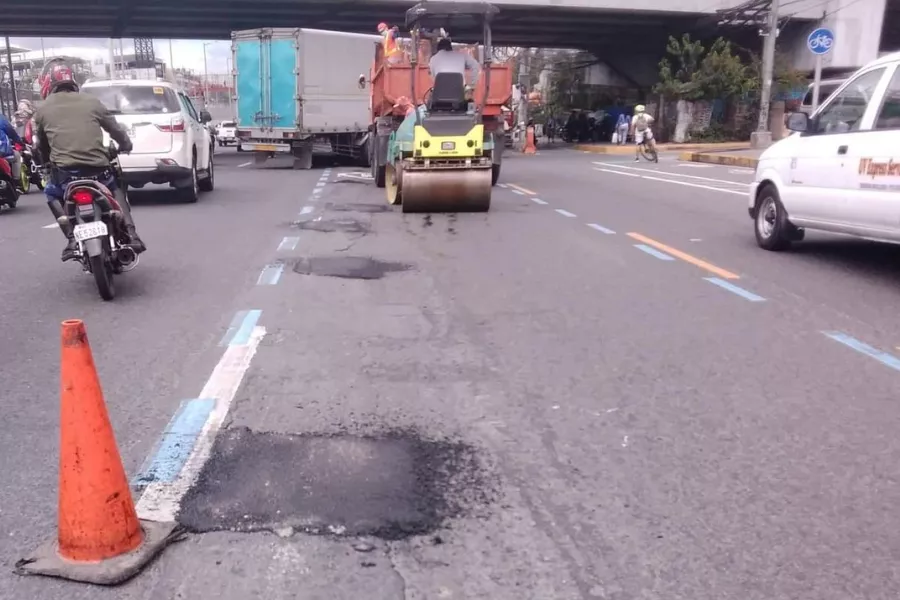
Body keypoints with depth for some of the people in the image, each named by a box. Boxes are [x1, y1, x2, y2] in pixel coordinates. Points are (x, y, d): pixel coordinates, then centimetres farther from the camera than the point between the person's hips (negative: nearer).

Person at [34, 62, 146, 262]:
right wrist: (125, 146, 38)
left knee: (52, 195, 28)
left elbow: (41, 145, 21)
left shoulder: (43, 110, 12)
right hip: (98, 166, 1)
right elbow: (116, 129, 18)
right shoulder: (91, 102, 12)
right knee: (116, 190, 30)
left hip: (65, 170, -1)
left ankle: (72, 240, 8)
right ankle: (131, 235, 11)